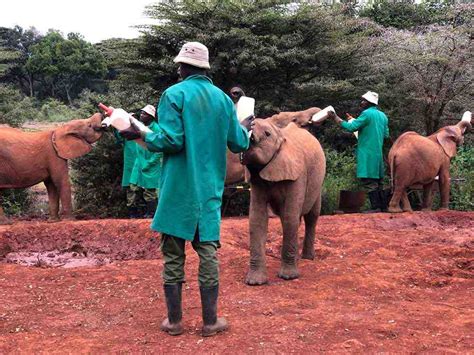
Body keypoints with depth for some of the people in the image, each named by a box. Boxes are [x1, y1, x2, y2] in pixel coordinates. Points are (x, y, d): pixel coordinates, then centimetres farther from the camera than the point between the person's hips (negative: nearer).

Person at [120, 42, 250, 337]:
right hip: (210, 189, 3)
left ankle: (174, 320, 14)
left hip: (178, 189, -3)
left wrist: (142, 135, 1)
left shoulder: (174, 94, -7)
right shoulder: (223, 98, 6)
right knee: (208, 251, 8)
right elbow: (239, 144, 8)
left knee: (173, 253, 7)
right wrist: (246, 128, 30)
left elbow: (171, 140, -16)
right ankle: (210, 321, 13)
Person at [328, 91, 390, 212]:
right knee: (377, 180, 13)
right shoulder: (382, 116, 13)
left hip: (367, 153, -8)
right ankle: (383, 205, 16)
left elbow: (351, 127, -15)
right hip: (378, 152, 8)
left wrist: (335, 118, -9)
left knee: (369, 180, -7)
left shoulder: (367, 114, -12)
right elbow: (386, 134, 18)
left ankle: (376, 207, -9)